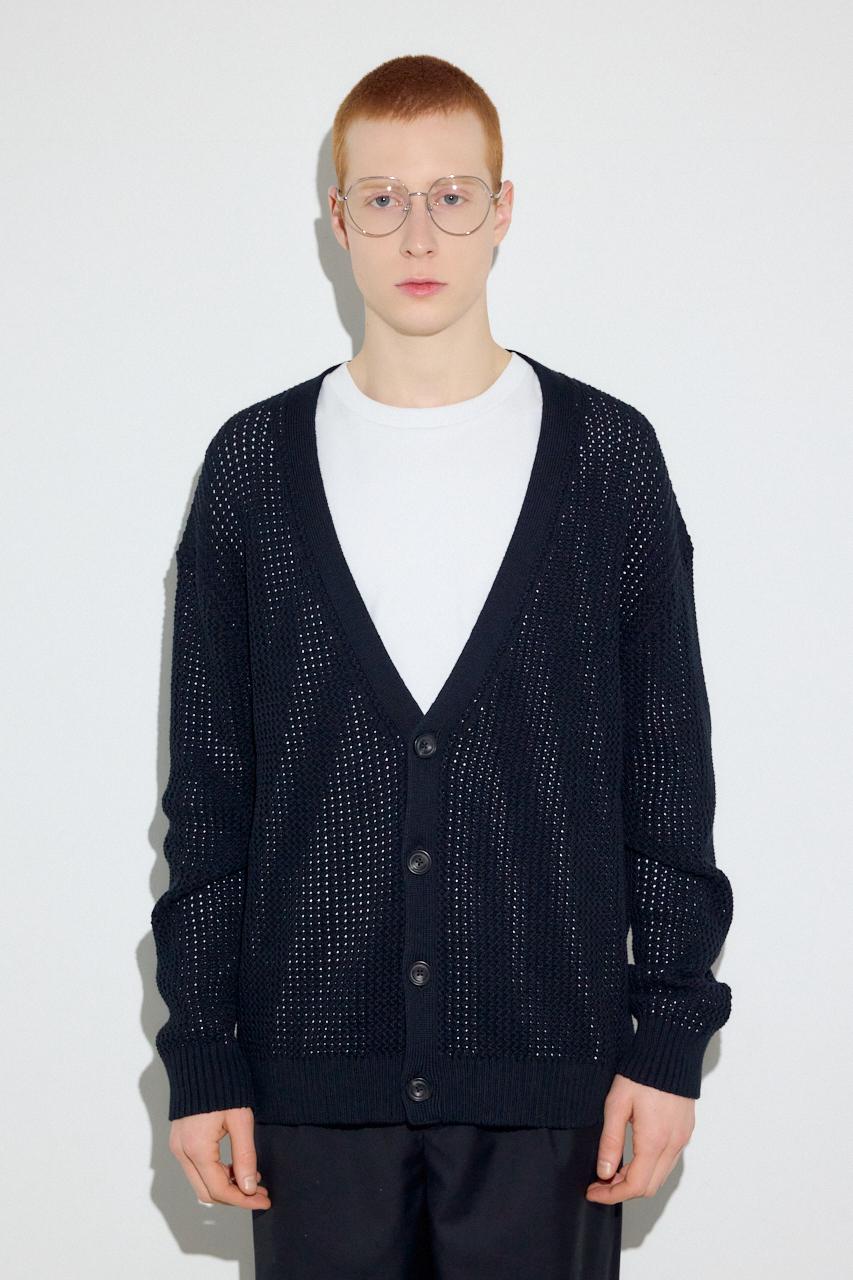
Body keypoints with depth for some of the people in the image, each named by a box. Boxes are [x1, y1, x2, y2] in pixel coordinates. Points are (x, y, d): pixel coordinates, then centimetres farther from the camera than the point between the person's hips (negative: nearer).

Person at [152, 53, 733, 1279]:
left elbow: (669, 766, 2)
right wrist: (201, 1055, 1)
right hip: (314, 1067, 1)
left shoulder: (609, 453, 1)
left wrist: (670, 1037, -2)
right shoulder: (255, 463, 3)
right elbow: (207, 786, 4)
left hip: (550, 1063, 0)